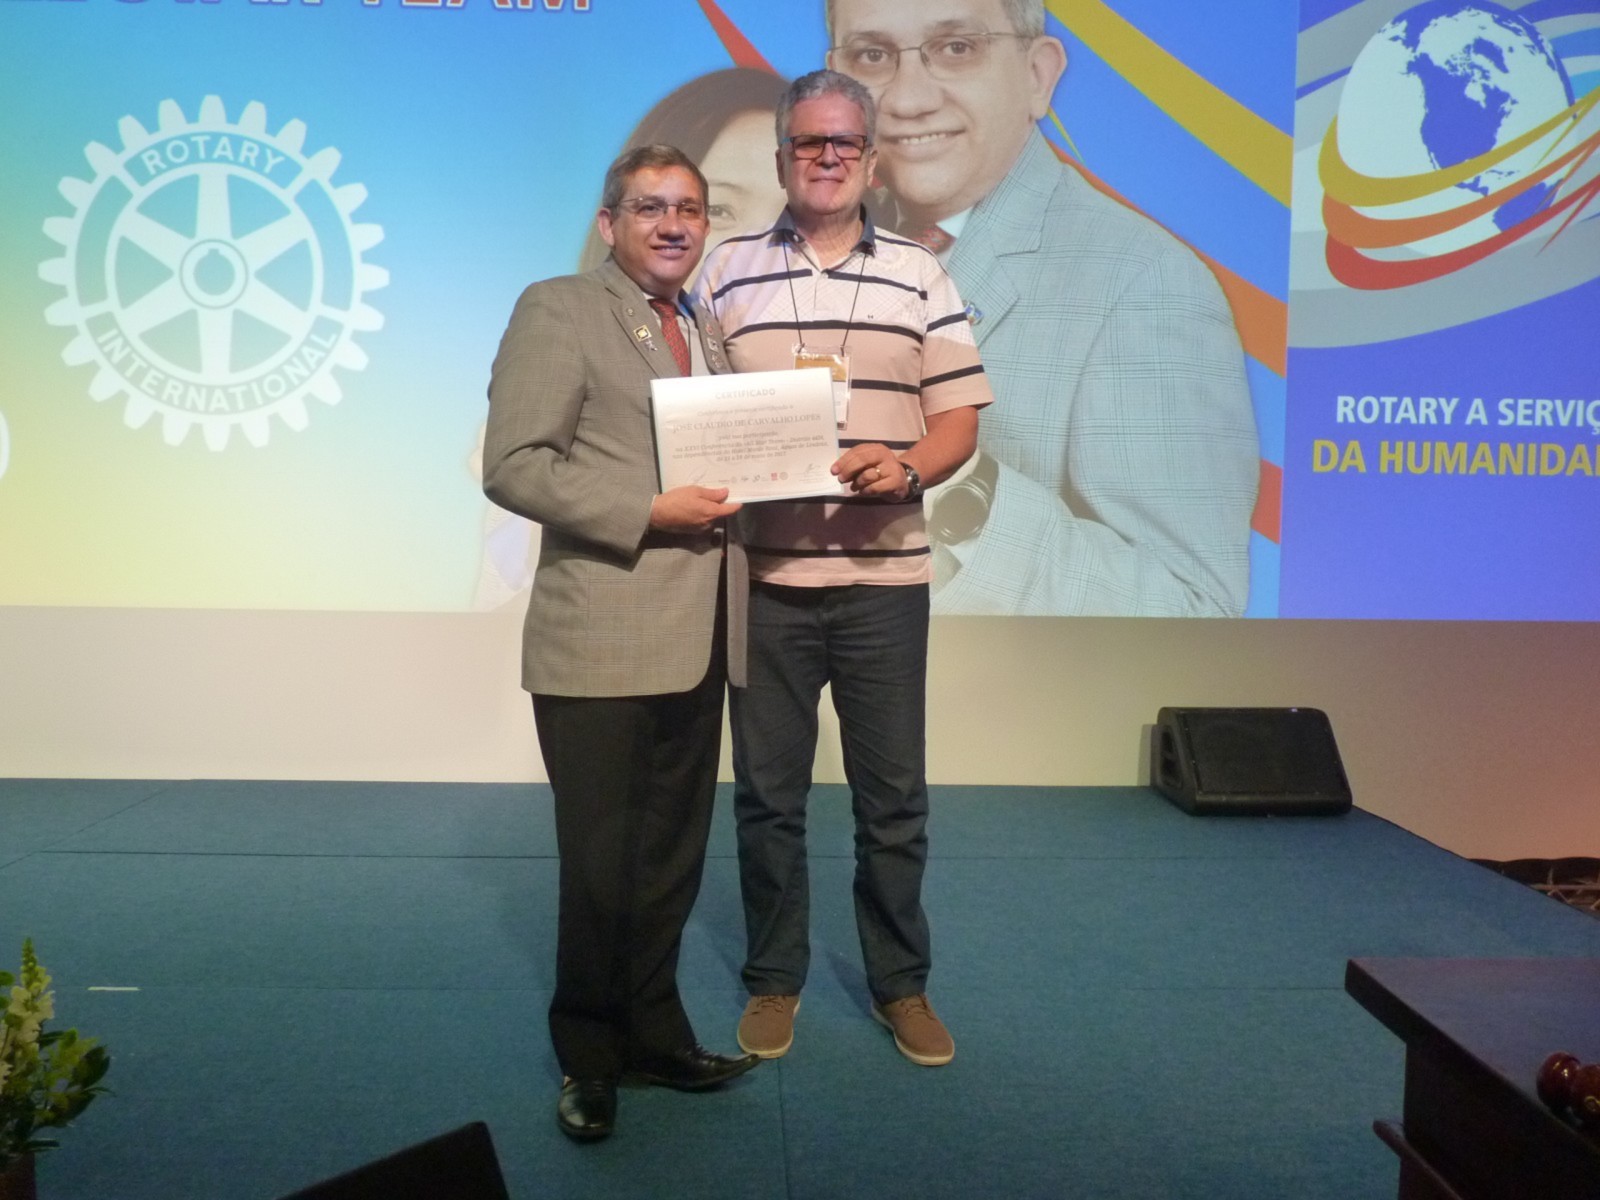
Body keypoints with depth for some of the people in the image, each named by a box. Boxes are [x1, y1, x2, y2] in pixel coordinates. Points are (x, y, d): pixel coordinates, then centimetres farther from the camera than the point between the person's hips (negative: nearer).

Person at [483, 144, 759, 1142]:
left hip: (699, 637, 7)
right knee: (601, 861, 5)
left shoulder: (709, 331, 19)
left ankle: (654, 1033, 32)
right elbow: (513, 464, -12)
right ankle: (589, 1058, 24)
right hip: (604, 639, -6)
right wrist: (649, 514, -19)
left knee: (674, 854, 15)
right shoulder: (558, 310, -3)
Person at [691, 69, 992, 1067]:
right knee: (767, 794, 10)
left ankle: (901, 984, 26)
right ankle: (774, 980, 27)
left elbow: (959, 418, 5)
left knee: (894, 797, 8)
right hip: (762, 576, 0)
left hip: (884, 577, 0)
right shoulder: (728, 270, 8)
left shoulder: (920, 275, 8)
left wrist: (906, 469, -14)